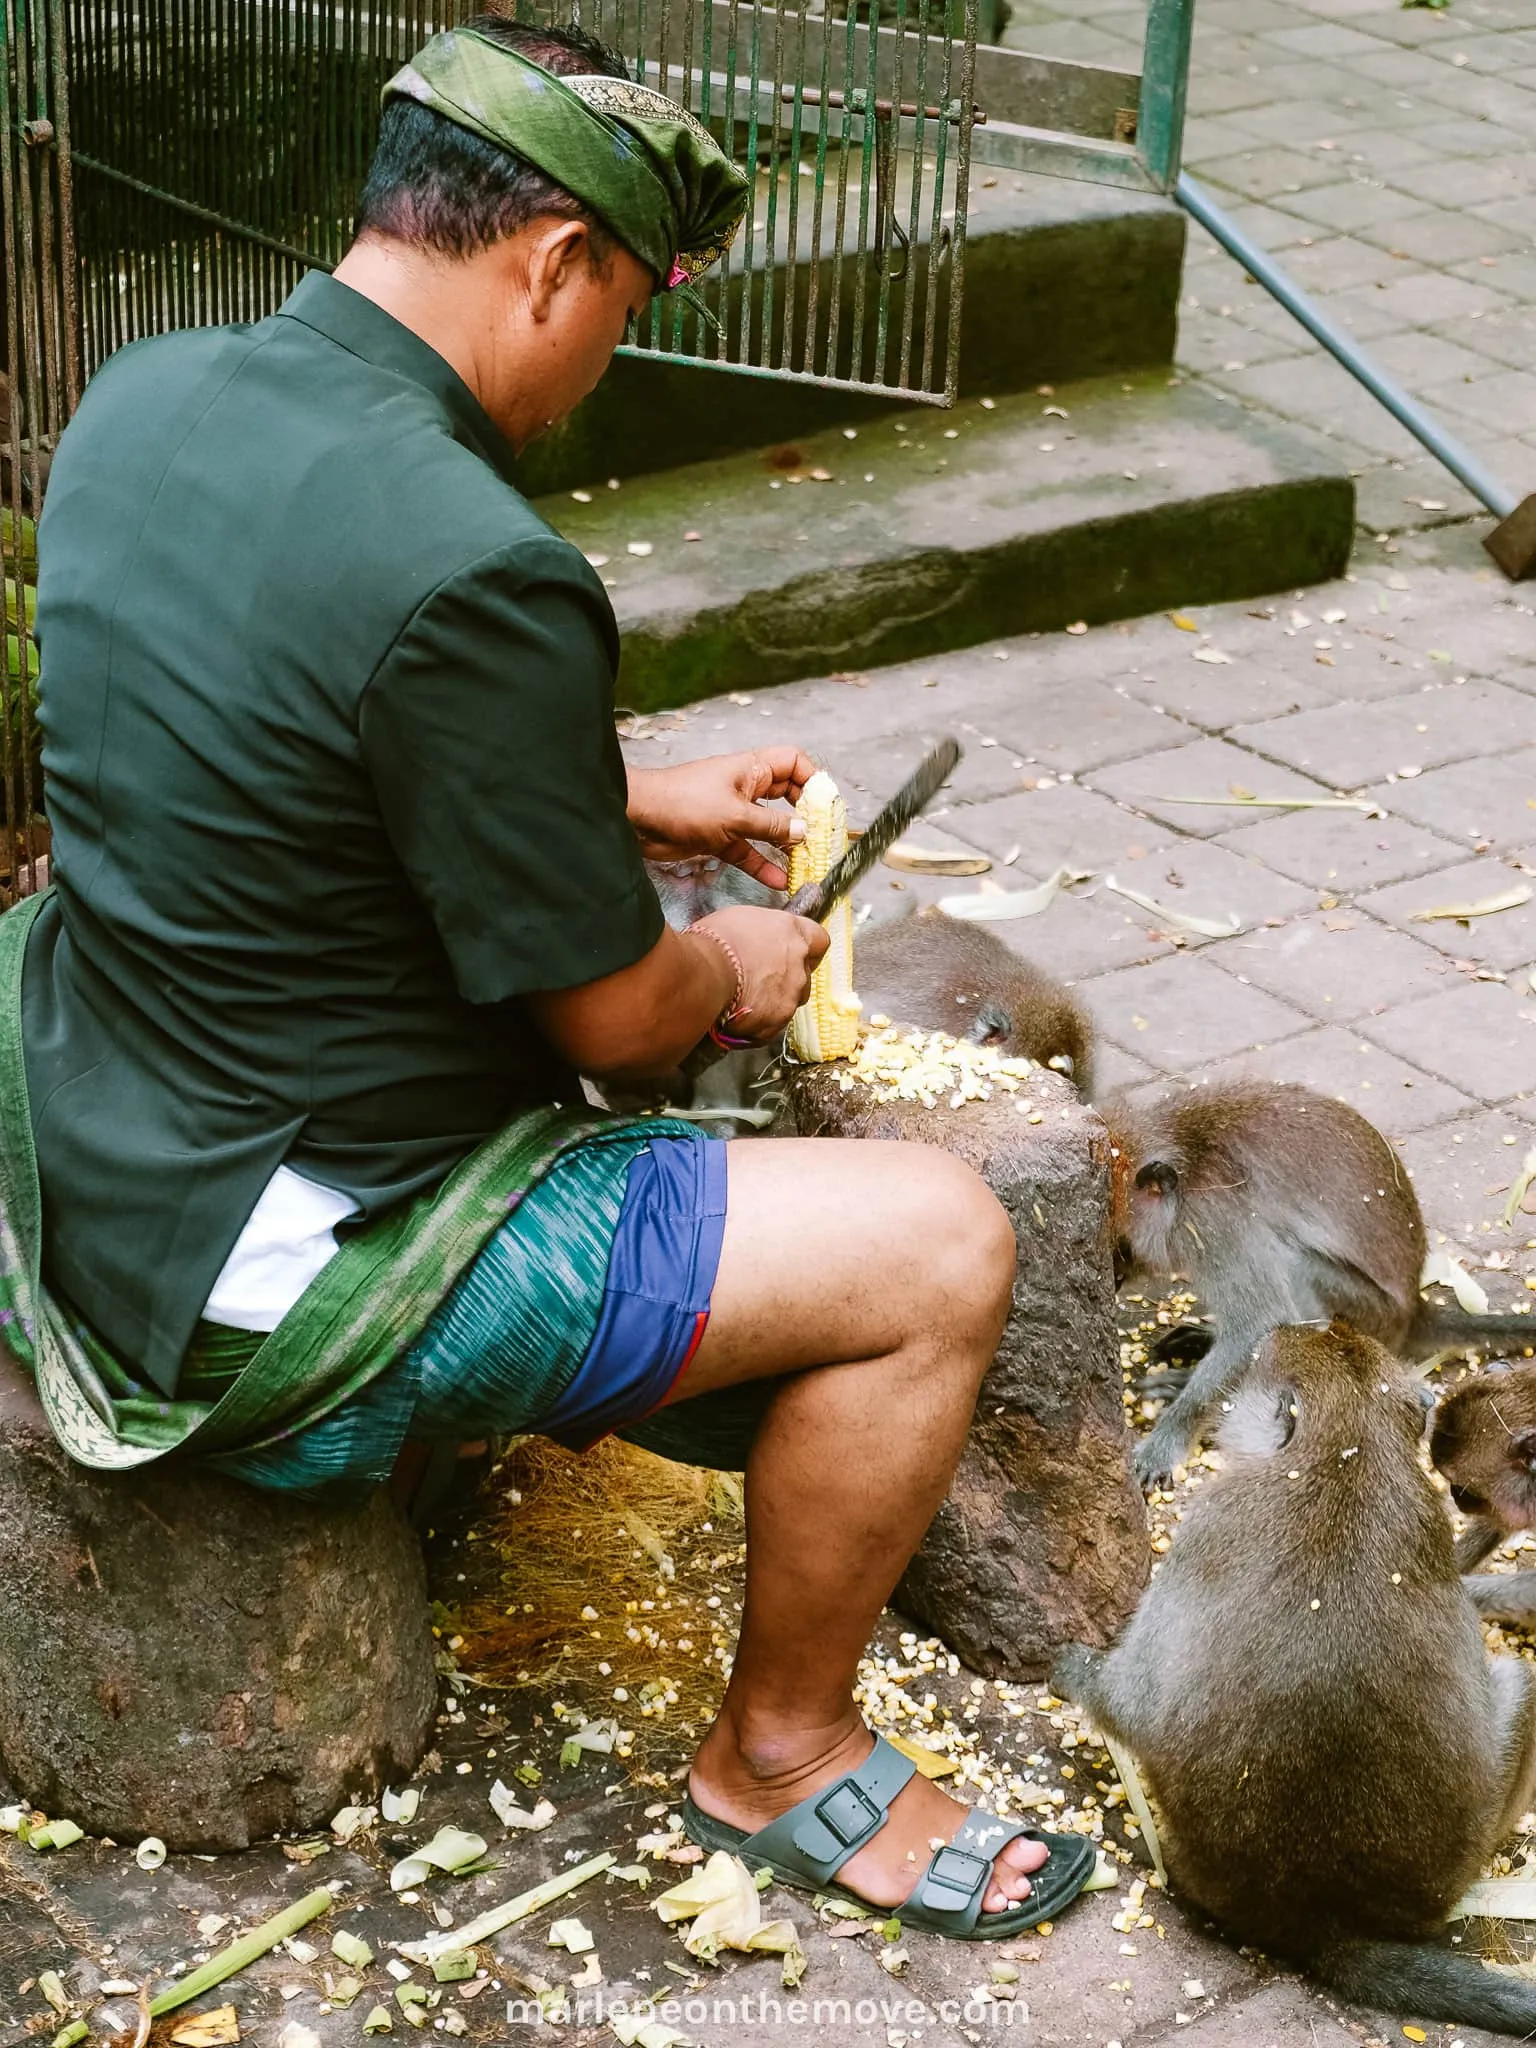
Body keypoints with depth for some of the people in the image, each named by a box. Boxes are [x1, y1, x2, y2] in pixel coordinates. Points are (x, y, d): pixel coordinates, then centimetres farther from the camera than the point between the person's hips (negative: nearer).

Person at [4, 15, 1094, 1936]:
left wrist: (636, 800, 17)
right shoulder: (467, 572, -29)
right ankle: (781, 1758, 12)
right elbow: (617, 1014, -17)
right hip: (271, 1296, -10)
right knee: (937, 1247, -9)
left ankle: (557, 1379, 43)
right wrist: (736, 968, 6)